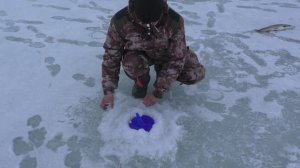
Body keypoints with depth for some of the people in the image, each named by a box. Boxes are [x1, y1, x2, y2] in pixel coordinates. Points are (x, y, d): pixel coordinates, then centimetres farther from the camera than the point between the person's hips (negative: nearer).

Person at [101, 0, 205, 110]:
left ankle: (161, 70, 10)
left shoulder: (175, 21, -31)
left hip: (166, 54, 1)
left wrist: (157, 93, -24)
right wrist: (108, 90, -20)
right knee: (132, 64, -36)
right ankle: (141, 81, 1)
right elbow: (111, 56, -17)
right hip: (138, 54, 0)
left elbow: (176, 59, -24)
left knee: (196, 74, -18)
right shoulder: (120, 22, -30)